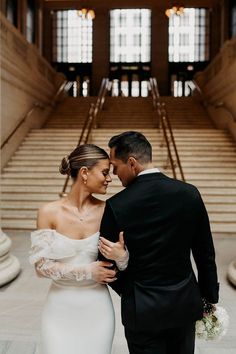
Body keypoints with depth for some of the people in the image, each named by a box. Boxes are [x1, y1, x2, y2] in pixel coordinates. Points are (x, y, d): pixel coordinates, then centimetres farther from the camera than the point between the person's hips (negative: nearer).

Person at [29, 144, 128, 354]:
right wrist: (88, 271, -16)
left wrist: (121, 256, -24)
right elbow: (42, 266, -10)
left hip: (96, 307, 1)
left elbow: (120, 260, -1)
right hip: (61, 308, -1)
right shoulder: (49, 212, -11)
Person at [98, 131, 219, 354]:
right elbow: (206, 254, -1)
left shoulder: (116, 206, -19)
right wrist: (210, 298, 12)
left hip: (143, 310, -3)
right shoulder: (190, 193, -9)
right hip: (185, 303, 3)